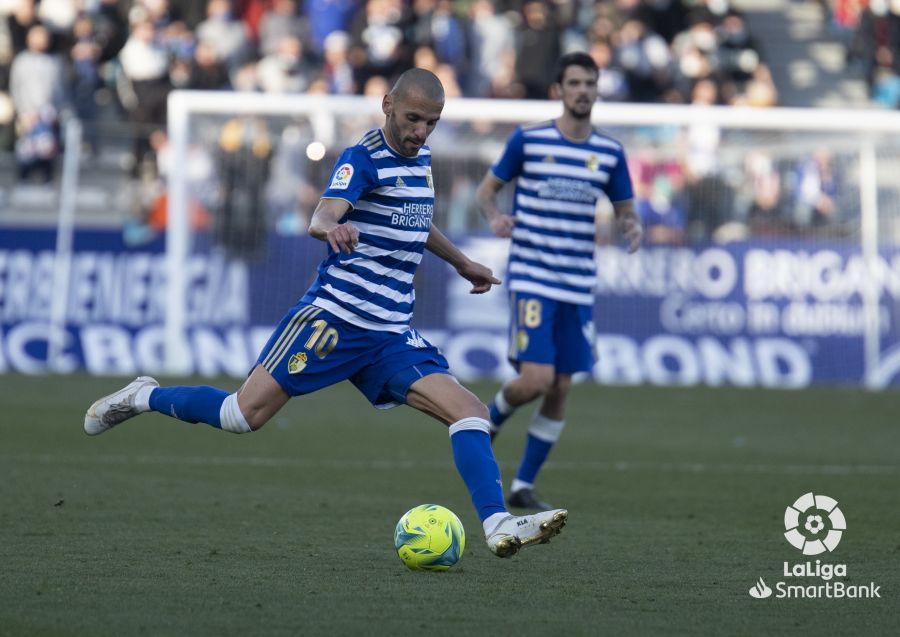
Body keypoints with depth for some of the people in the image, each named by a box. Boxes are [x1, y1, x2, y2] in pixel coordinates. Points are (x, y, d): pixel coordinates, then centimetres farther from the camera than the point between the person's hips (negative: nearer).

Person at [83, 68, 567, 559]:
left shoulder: (420, 159, 13)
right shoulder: (364, 158, -11)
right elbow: (322, 216, -30)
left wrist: (461, 263, 44)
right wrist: (332, 228, -53)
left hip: (392, 335, 7)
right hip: (335, 316, -7)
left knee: (469, 412, -10)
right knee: (245, 414, -6)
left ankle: (498, 527, -18)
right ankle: (142, 398, 19)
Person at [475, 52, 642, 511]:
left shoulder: (609, 153, 7)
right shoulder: (527, 140, -2)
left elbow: (625, 211, 16)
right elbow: (487, 189, 7)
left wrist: (633, 228, -8)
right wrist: (494, 216, -15)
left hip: (578, 287, 4)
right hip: (531, 279, -4)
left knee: (560, 389, 3)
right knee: (537, 379, -16)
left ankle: (523, 486, 16)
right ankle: (491, 419, 18)